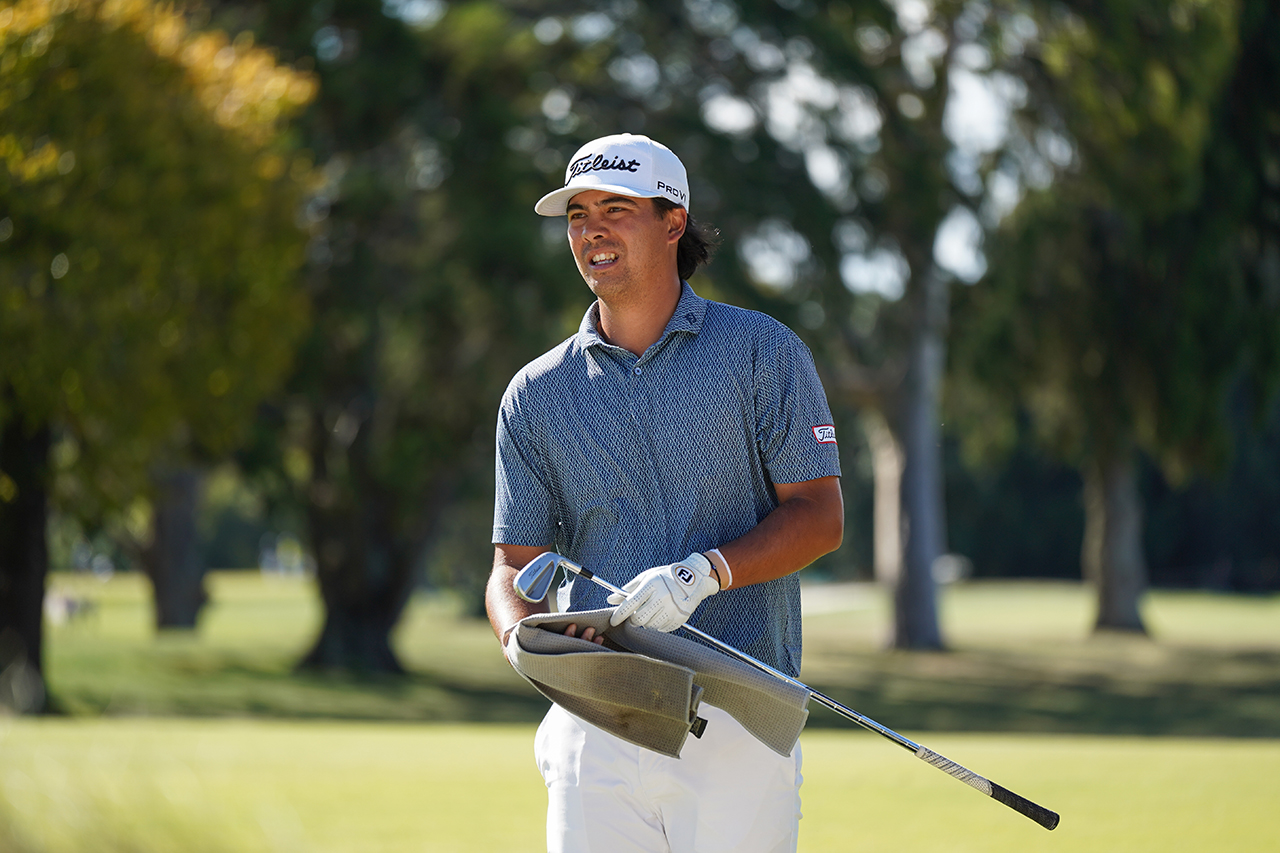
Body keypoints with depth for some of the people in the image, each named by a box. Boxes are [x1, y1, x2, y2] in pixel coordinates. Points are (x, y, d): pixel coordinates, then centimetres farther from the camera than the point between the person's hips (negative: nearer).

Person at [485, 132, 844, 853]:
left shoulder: (763, 353, 4)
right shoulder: (537, 394, 12)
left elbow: (820, 517, -1)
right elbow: (515, 565, 10)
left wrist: (704, 572, -18)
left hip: (737, 720, -2)